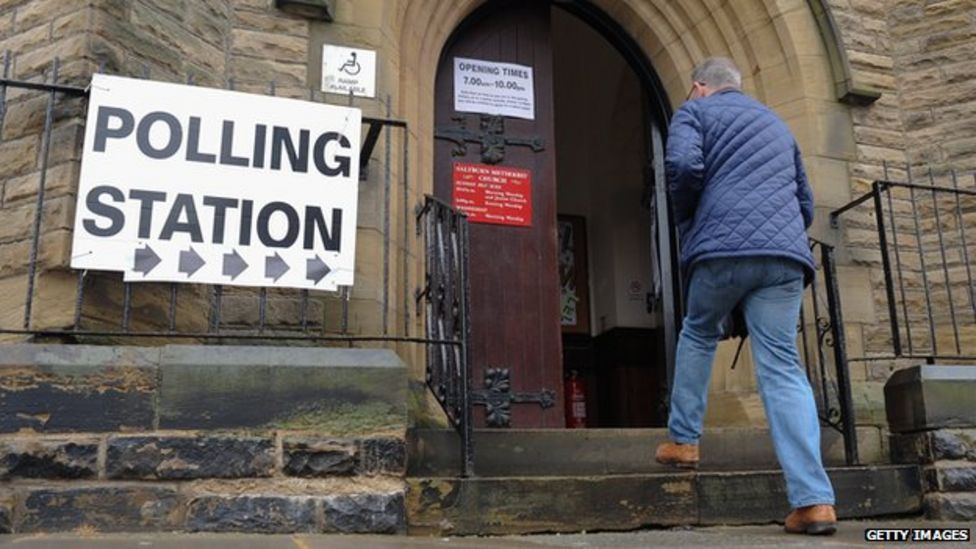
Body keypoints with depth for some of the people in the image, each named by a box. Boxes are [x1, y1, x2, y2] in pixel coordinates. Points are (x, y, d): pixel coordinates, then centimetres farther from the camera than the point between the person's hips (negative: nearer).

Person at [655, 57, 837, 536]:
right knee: (782, 368, 0)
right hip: (786, 252, 4)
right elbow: (806, 205, 33)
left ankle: (682, 441, 22)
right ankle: (814, 499, -8)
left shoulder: (695, 111, 14)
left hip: (724, 247, -4)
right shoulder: (777, 124, 32)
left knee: (698, 335, 21)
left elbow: (684, 165, -7)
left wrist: (688, 224, 8)